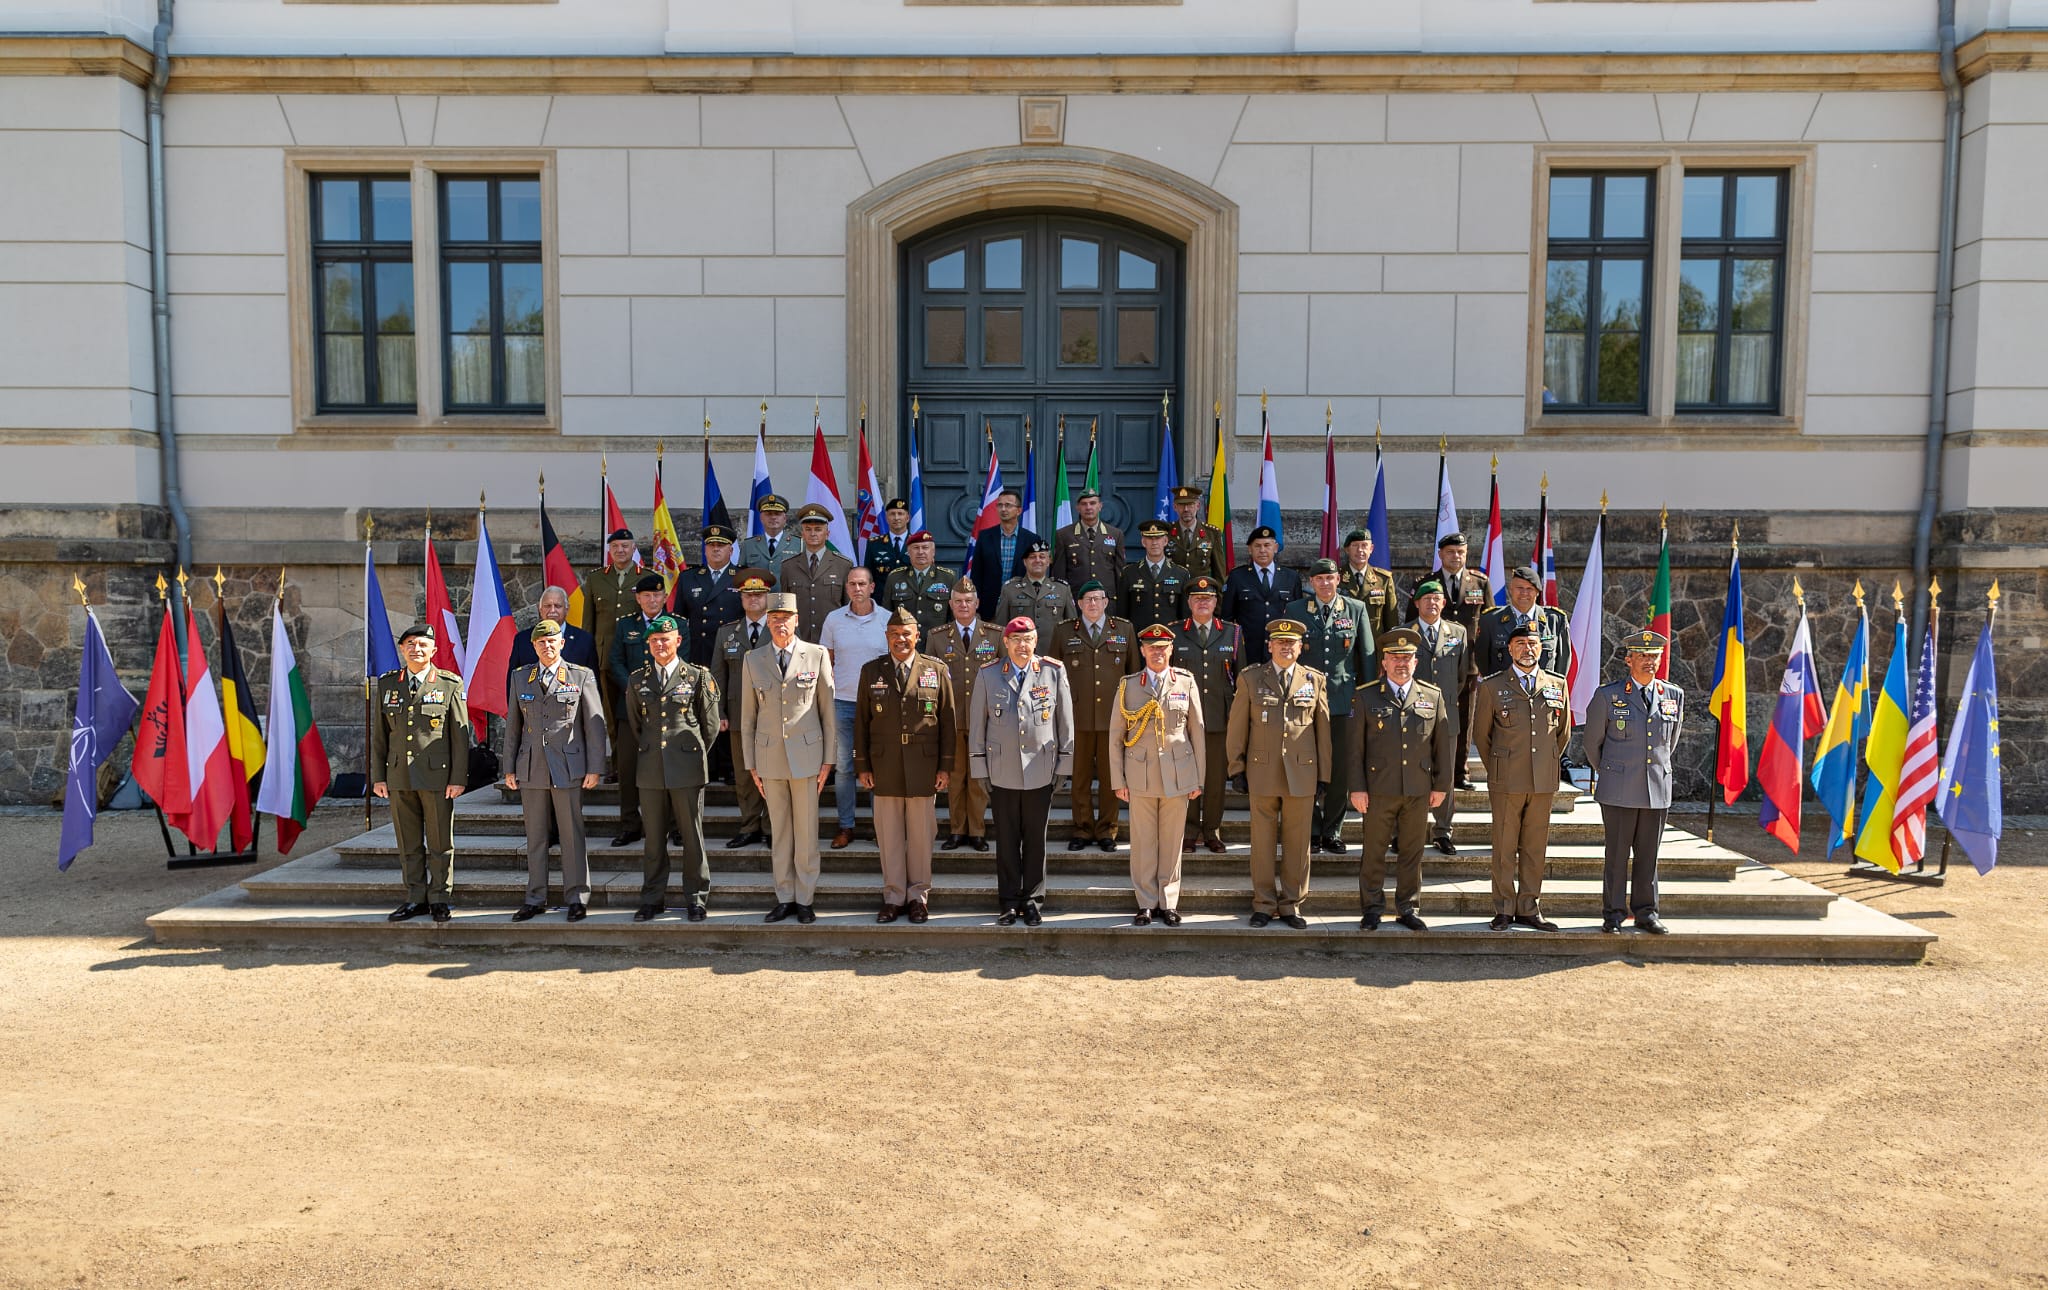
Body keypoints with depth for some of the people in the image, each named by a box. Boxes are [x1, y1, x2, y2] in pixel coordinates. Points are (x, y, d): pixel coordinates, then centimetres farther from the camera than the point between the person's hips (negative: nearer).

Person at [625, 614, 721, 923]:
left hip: (687, 769, -3)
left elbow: (710, 725, 7)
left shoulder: (698, 677, 1)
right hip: (651, 770, 3)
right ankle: (652, 900, 16)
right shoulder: (638, 680, 10)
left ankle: (696, 900, 11)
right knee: (654, 839, 7)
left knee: (692, 837, 1)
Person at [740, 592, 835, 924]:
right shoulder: (753, 660, 6)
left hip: (806, 754, -2)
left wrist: (829, 759, -1)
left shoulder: (817, 655, 0)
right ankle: (784, 899, 18)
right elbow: (747, 717, 9)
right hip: (769, 756, 2)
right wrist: (751, 764, 6)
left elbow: (828, 711, 2)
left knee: (806, 831, 2)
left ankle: (805, 899, 12)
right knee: (779, 833, 8)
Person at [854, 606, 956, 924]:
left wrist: (945, 766, 0)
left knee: (921, 834, 5)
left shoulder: (936, 670, 3)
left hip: (923, 766, -1)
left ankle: (918, 895, 17)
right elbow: (861, 721, 8)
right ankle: (893, 896, 16)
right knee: (889, 834, 5)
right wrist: (862, 766, 3)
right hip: (884, 767, 1)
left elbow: (947, 720, 4)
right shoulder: (871, 671, 6)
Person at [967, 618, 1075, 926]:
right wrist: (980, 770, 3)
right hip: (1002, 772, 0)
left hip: (1040, 771, 0)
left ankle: (1032, 901, 20)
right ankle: (1008, 901, 18)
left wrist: (1063, 764, 3)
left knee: (1036, 840, 8)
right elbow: (977, 724, 6)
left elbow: (1065, 721, 4)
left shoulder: (1054, 672, 0)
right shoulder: (987, 675, 2)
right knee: (1006, 840, 7)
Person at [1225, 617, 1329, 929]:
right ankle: (1264, 904, 16)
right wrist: (1237, 769, 3)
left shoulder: (1315, 680, 7)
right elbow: (1237, 727, 6)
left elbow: (1323, 730, 8)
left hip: (1302, 775, 1)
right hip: (1262, 773, -1)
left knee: (1297, 842, 6)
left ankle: (1291, 905, 18)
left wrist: (1323, 775, 6)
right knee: (1262, 842, 4)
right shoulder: (1250, 678, 4)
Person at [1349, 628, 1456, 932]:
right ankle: (1372, 910, 16)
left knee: (1412, 852, 9)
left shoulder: (1434, 696, 7)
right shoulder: (1366, 697, 1)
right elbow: (1356, 746, 0)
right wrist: (1357, 788, -5)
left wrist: (1441, 785, 7)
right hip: (1378, 789, -2)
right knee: (1374, 852, 5)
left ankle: (1408, 909, 21)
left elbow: (1445, 743, 10)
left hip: (1419, 791, 2)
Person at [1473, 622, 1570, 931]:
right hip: (1506, 782, -2)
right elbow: (1481, 734, 8)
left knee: (1535, 847, 8)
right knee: (1505, 848, 2)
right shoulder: (1492, 686, 0)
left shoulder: (1557, 684, 7)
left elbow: (1563, 732, 18)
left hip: (1544, 781, 2)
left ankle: (1528, 909, 18)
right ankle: (1504, 910, 11)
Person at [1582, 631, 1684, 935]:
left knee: (1648, 855, 8)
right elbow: (1593, 742, 8)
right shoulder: (1608, 695, -2)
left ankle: (1646, 912, 19)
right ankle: (1613, 913, 11)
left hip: (1658, 789, 3)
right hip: (1619, 791, -3)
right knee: (1617, 854, 1)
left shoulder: (1674, 696, 8)